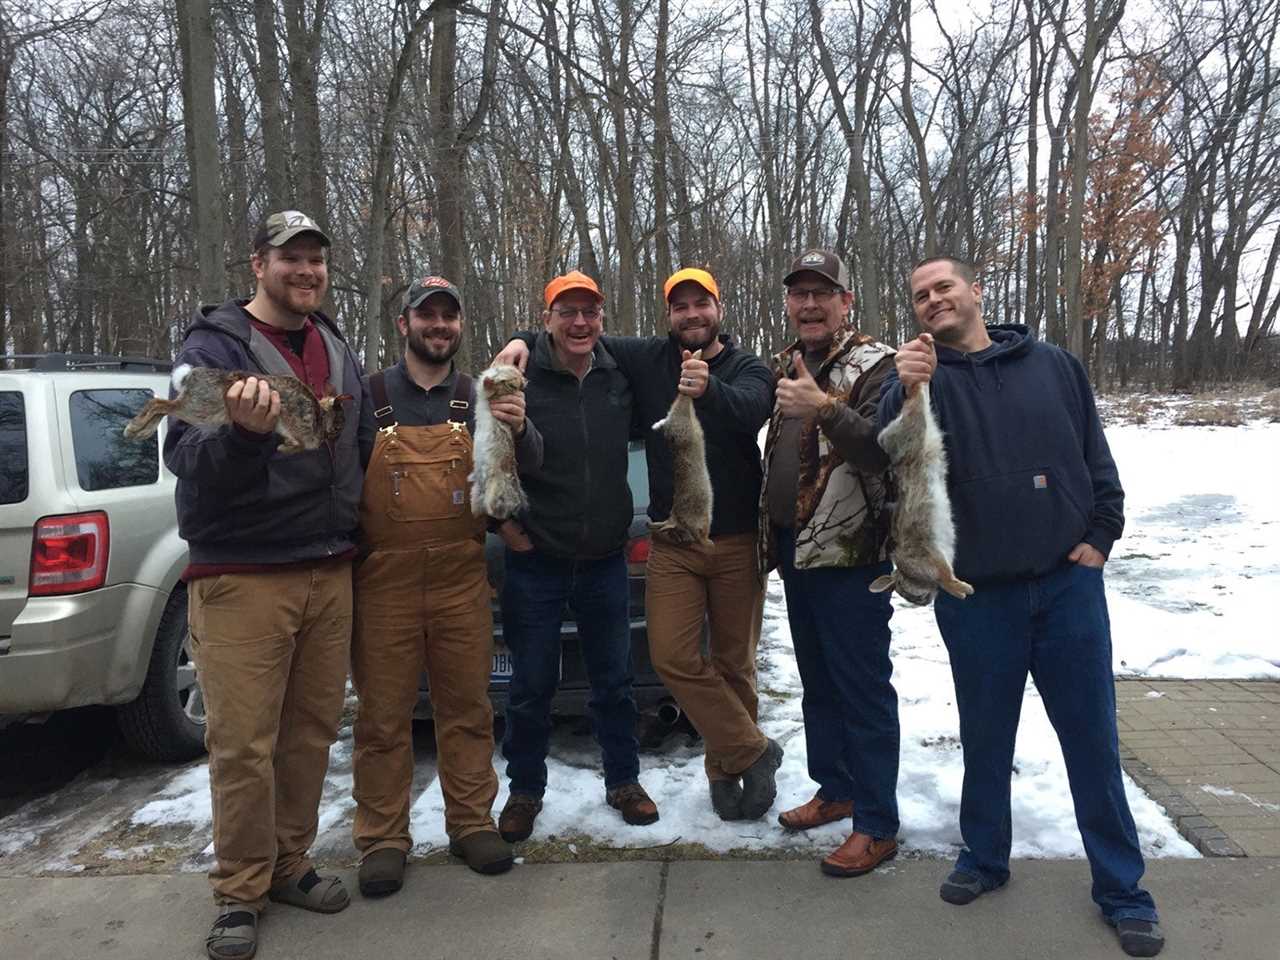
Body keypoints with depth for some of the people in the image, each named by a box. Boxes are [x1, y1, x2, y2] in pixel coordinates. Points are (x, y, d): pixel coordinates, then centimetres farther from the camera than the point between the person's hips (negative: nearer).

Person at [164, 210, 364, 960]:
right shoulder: (214, 344, -5)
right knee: (243, 742, -1)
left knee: (313, 729, 10)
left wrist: (351, 532, 16)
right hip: (242, 574, -5)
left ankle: (289, 864, 27)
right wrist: (244, 432, -35)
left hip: (330, 570, 6)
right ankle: (241, 891, 16)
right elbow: (184, 456, -15)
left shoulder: (336, 347, 13)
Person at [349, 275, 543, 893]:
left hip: (461, 581, 2)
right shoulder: (369, 397, 2)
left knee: (467, 707, 9)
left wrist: (519, 430, -22)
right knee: (383, 716, 4)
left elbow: (528, 468, 0)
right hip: (384, 582, -2)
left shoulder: (479, 398, 8)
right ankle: (383, 839, 18)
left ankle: (472, 823, 24)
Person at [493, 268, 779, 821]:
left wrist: (708, 391, -45)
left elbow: (751, 409, -25)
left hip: (737, 541, -1)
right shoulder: (650, 359, 6)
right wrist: (525, 341, -6)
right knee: (672, 656, -9)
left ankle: (725, 768, 23)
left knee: (734, 662, 5)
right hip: (673, 542, 2)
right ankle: (753, 752, 4)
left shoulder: (747, 369, -1)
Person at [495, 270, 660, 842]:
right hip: (536, 563, -3)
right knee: (531, 687, 9)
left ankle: (623, 781, 31)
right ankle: (525, 791, 27)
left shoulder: (619, 379, 2)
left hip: (605, 560, 3)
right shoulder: (520, 379, -10)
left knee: (614, 681, 14)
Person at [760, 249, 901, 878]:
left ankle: (877, 825, 10)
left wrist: (825, 409, -37)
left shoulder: (874, 365, -10)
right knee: (817, 680, 18)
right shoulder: (784, 366, 13)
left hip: (850, 555, -8)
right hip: (794, 548, 8)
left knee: (862, 686, -1)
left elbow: (885, 449, -23)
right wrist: (770, 534, 9)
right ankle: (835, 789, 34)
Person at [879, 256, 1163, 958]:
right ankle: (984, 857, 32)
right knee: (985, 736, 12)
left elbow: (1098, 459, 12)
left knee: (1092, 738, 8)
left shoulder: (1053, 366, 7)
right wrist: (908, 392, -34)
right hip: (974, 592, -1)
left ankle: (1120, 887, 23)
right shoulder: (917, 378, 1)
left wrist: (1099, 537, 3)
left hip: (1068, 584, 1)